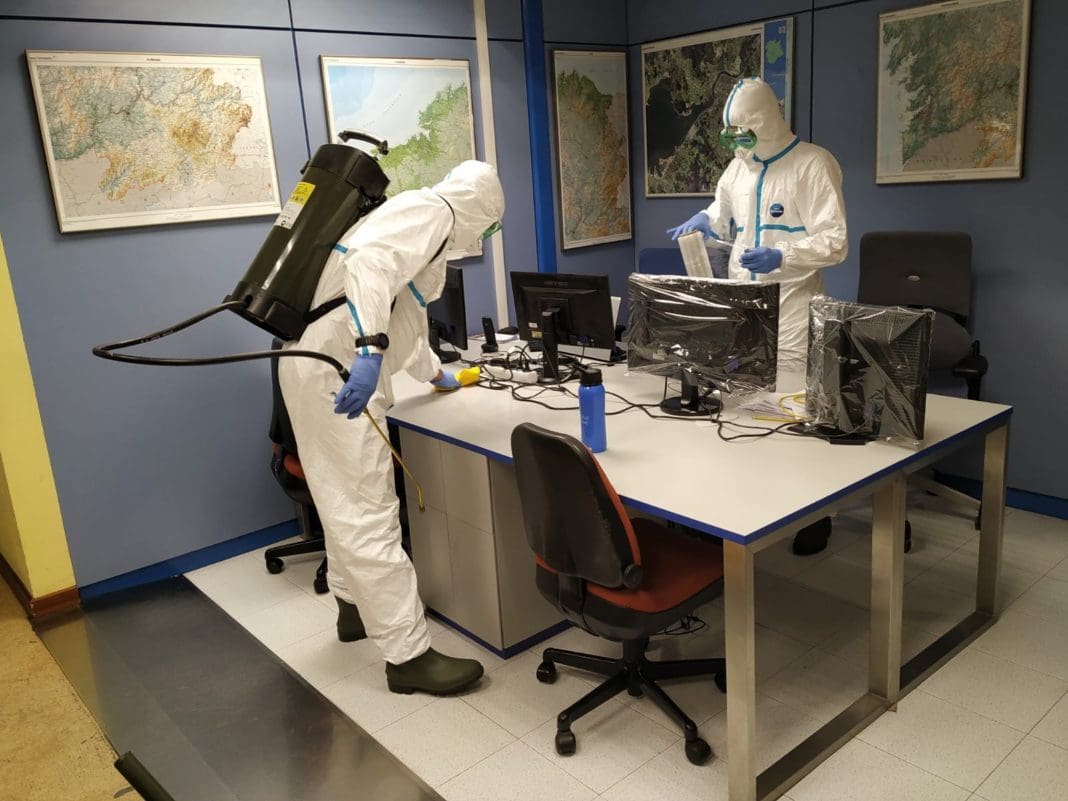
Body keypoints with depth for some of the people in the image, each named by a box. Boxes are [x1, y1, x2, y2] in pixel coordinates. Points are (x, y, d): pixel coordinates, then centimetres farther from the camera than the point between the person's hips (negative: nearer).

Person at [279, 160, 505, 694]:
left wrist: (435, 374, 51)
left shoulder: (428, 228, 26)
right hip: (336, 368, -11)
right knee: (370, 510, -8)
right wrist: (371, 349, -37)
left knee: (349, 500, 21)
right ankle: (408, 655, -1)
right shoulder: (430, 211, -5)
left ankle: (355, 607, 37)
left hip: (327, 364, 11)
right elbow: (371, 261, -26)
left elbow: (406, 317, 38)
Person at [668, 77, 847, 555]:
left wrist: (780, 255, -28)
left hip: (790, 307, -6)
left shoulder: (813, 165, -8)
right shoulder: (738, 166, 13)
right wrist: (706, 220, 5)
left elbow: (835, 243, -13)